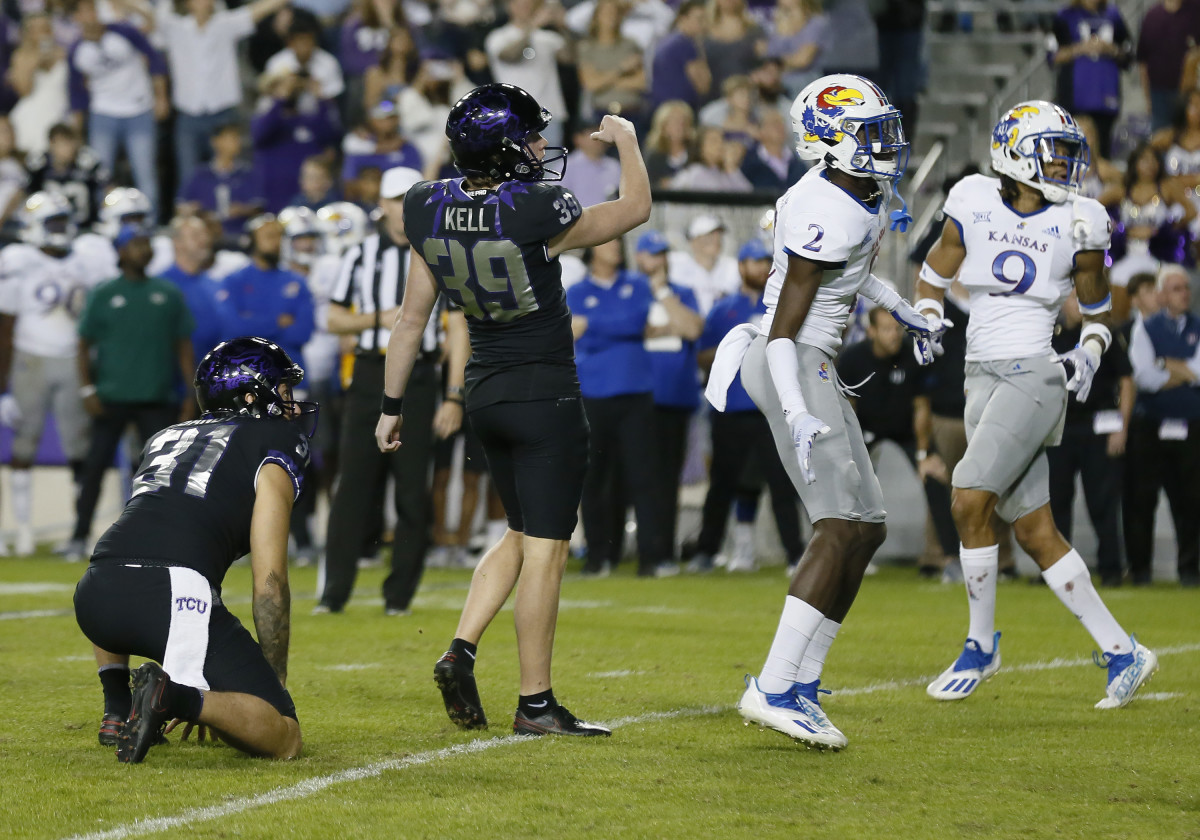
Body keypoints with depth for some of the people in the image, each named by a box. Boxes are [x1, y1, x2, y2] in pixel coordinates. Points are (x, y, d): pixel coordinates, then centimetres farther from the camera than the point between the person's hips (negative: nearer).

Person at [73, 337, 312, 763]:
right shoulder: (277, 440, 13)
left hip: (93, 598, 6)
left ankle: (118, 710, 23)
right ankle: (180, 698, -25)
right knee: (284, 740, -2)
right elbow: (269, 581, 3)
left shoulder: (165, 438, 33)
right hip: (177, 593, -6)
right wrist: (275, 681, 12)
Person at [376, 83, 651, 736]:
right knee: (545, 548, 0)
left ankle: (461, 651, 8)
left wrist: (392, 404, 15)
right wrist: (625, 140, 14)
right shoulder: (538, 214, -20)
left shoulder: (431, 213, -3)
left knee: (522, 534, 21)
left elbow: (412, 319, 5)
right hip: (545, 396, -7)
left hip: (483, 392, 7)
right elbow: (634, 209, -3)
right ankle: (535, 703, 2)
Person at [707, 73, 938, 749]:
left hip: (814, 367, 10)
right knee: (843, 526, -18)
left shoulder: (869, 193, 9)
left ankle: (801, 681, 9)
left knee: (867, 529, 9)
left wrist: (907, 313, 43)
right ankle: (775, 688, -22)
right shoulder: (829, 215, -20)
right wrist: (799, 416, -31)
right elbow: (786, 324, -22)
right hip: (794, 364, -10)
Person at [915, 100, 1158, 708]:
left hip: (1035, 376, -4)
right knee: (1034, 532, 4)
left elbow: (1097, 311, 12)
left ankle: (981, 645, 1)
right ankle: (1120, 652, 11)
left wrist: (1090, 353, -6)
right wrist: (926, 321, -1)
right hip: (984, 377, 4)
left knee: (970, 501, -16)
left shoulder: (1077, 223, 1)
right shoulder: (974, 203, 4)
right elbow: (935, 273, 17)